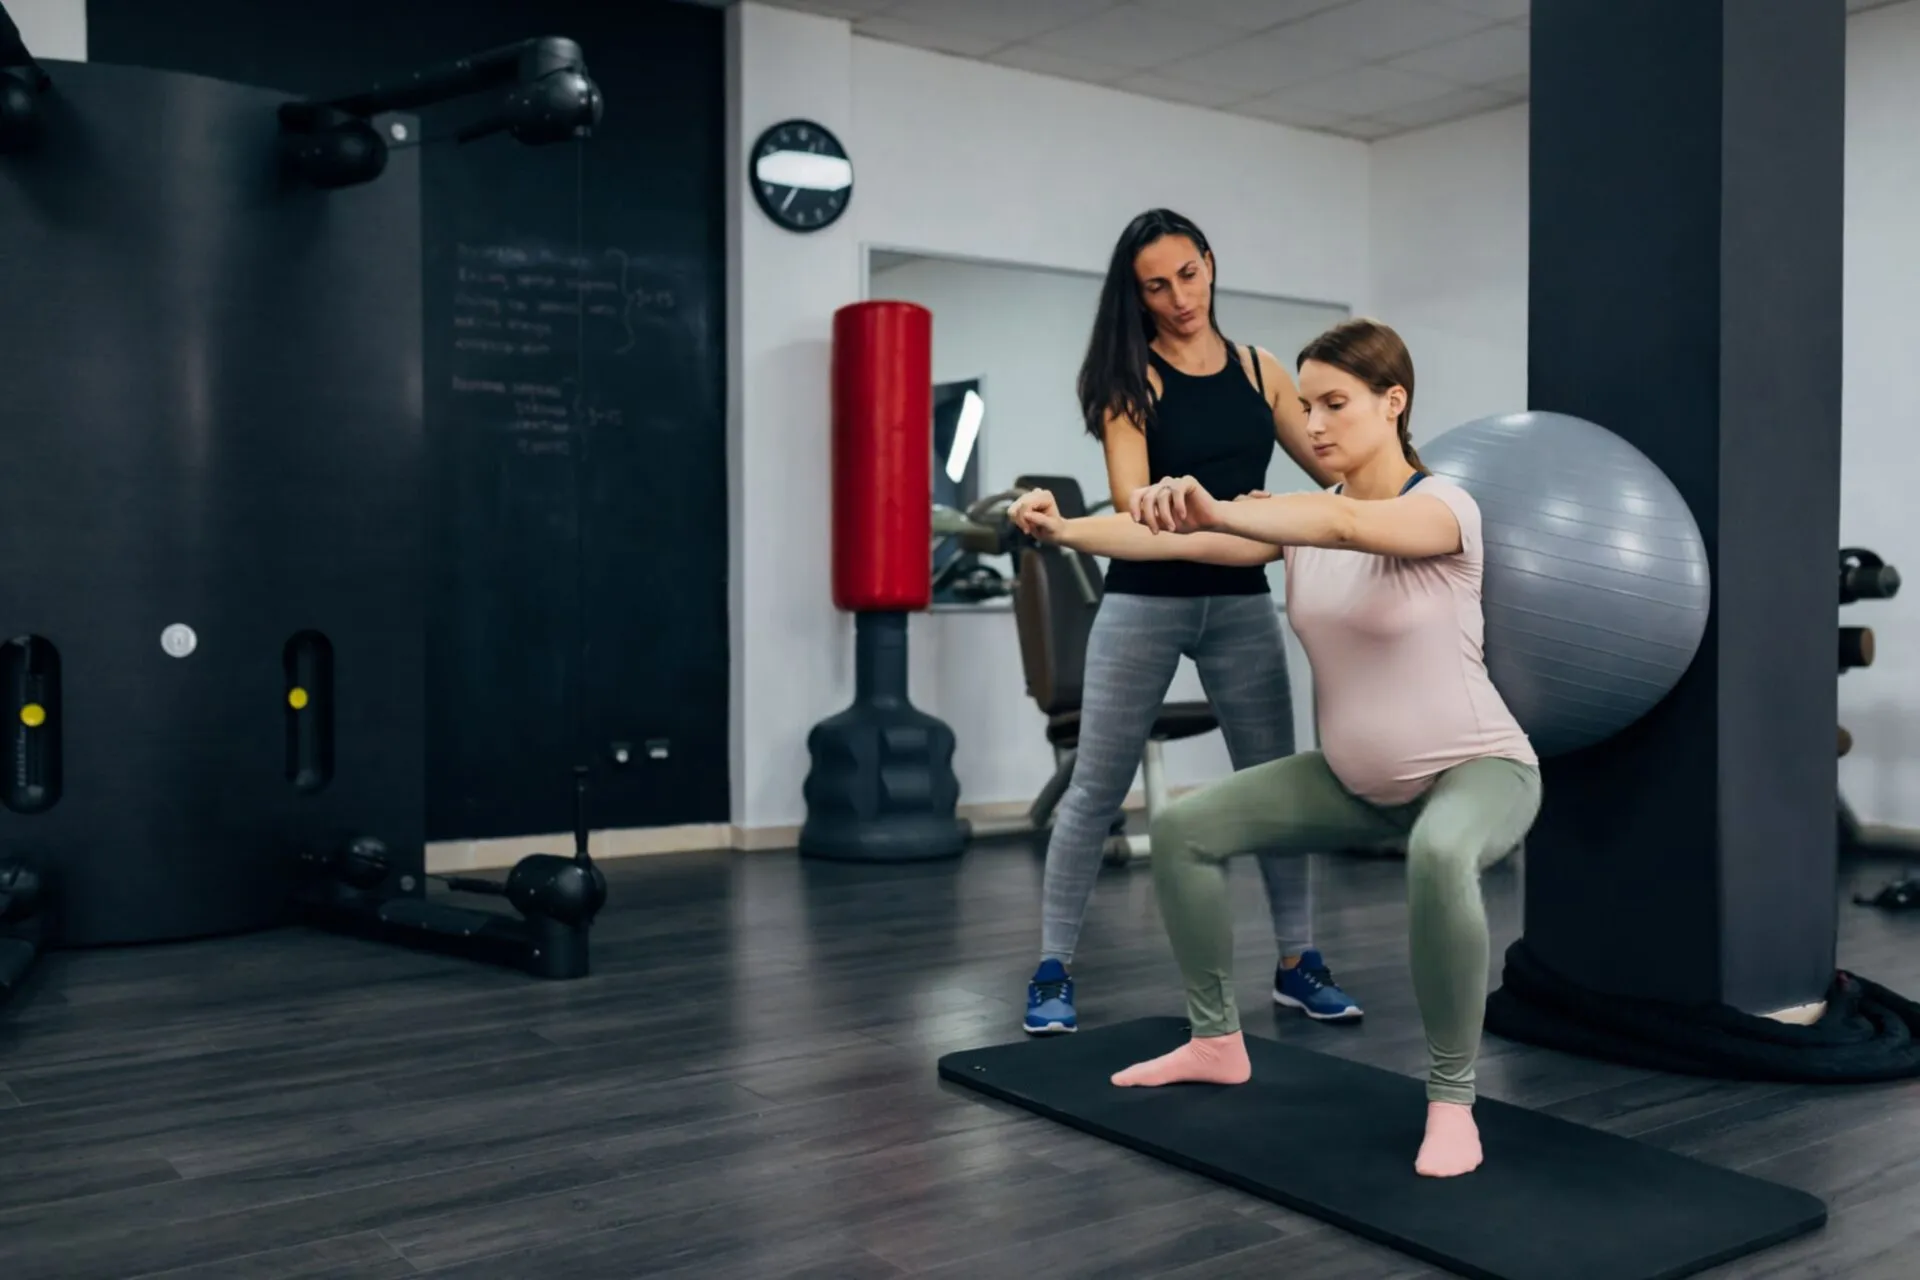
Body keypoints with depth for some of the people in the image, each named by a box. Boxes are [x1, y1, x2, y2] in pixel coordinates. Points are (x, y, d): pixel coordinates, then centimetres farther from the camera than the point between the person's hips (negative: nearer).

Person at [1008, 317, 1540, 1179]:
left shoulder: (1444, 506, -21)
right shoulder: (1305, 521, -1)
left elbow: (1347, 524, -44)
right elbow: (1176, 543, -15)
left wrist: (1216, 511, -61)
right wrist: (1067, 530, -31)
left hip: (1477, 770, -7)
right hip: (1359, 780, 7)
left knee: (1438, 854, -42)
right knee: (1185, 829, 3)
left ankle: (1451, 1099, -22)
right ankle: (1217, 1042, 18)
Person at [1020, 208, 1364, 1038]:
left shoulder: (1260, 371, 7)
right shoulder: (1131, 377, -5)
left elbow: (1335, 468, 11)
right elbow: (1131, 496, -18)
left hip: (1241, 602, 4)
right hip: (1146, 602, -3)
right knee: (1097, 789, 1)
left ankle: (1297, 964, 21)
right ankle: (1054, 970, 11)